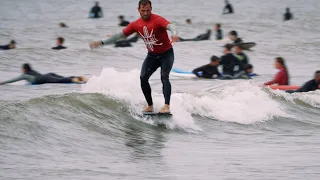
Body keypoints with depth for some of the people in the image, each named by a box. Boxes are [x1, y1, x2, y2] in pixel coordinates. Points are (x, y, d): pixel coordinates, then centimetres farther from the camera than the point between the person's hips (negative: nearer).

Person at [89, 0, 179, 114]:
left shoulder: (157, 20, -21)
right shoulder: (136, 25, -2)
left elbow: (170, 26, -40)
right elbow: (120, 35, 5)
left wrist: (174, 34, -64)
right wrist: (101, 43, 3)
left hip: (166, 54, -6)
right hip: (152, 55, 6)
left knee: (164, 77, -23)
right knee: (143, 78, -9)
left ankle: (167, 106, -33)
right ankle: (150, 106, 1)